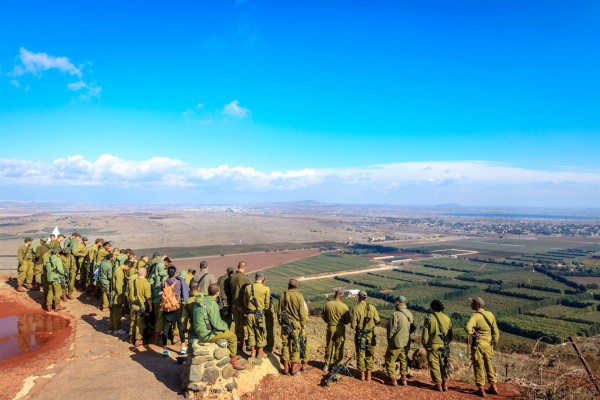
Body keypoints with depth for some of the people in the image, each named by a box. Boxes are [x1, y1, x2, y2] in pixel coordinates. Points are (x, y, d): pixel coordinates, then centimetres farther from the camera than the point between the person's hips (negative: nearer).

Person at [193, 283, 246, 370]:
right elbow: (216, 324, -21)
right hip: (206, 334, -9)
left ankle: (231, 354, 33)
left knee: (226, 330, 22)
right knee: (232, 336, 1)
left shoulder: (201, 300, 3)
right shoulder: (212, 305, -24)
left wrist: (223, 324, 14)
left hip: (199, 330, 9)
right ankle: (233, 360, 17)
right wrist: (225, 325, -1)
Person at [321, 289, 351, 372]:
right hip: (340, 329, -2)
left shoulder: (328, 304, -8)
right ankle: (335, 366, 14)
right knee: (338, 348, 10)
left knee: (329, 347, 17)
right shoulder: (344, 306, -15)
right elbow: (348, 320, -8)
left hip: (330, 328, 2)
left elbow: (323, 316, 2)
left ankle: (326, 365, 25)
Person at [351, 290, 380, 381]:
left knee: (360, 355, 11)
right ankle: (369, 375, 17)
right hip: (370, 334, 2)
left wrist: (353, 325, 8)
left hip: (360, 335, -2)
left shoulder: (356, 308, -13)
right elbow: (377, 321, -2)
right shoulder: (372, 307, -5)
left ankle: (362, 375, 17)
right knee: (369, 355, 14)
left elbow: (353, 325, -14)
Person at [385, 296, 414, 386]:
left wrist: (389, 338, -1)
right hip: (406, 342, 6)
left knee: (390, 360, 8)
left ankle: (393, 380, 10)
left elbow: (391, 329, -17)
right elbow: (412, 328, 8)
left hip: (396, 342, -6)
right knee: (404, 360, 20)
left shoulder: (396, 314, -23)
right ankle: (404, 379, 26)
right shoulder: (410, 314, -2)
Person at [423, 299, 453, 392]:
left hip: (433, 346, -4)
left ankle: (438, 384, 11)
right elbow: (451, 334, 10)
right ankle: (445, 384, 21)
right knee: (444, 365, 16)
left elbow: (425, 334, -8)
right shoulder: (447, 318, 3)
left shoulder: (429, 318, -10)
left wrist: (425, 344, 5)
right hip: (444, 346, 4)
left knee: (434, 365, 7)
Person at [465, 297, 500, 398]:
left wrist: (474, 333, -17)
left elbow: (468, 328, -35)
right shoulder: (490, 315, 0)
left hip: (478, 345, -5)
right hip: (488, 344, 5)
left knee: (479, 366, 7)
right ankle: (493, 387, 29)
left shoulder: (475, 316, -18)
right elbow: (495, 331, 6)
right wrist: (495, 342, 16)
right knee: (489, 365, 21)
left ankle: (481, 389, 13)